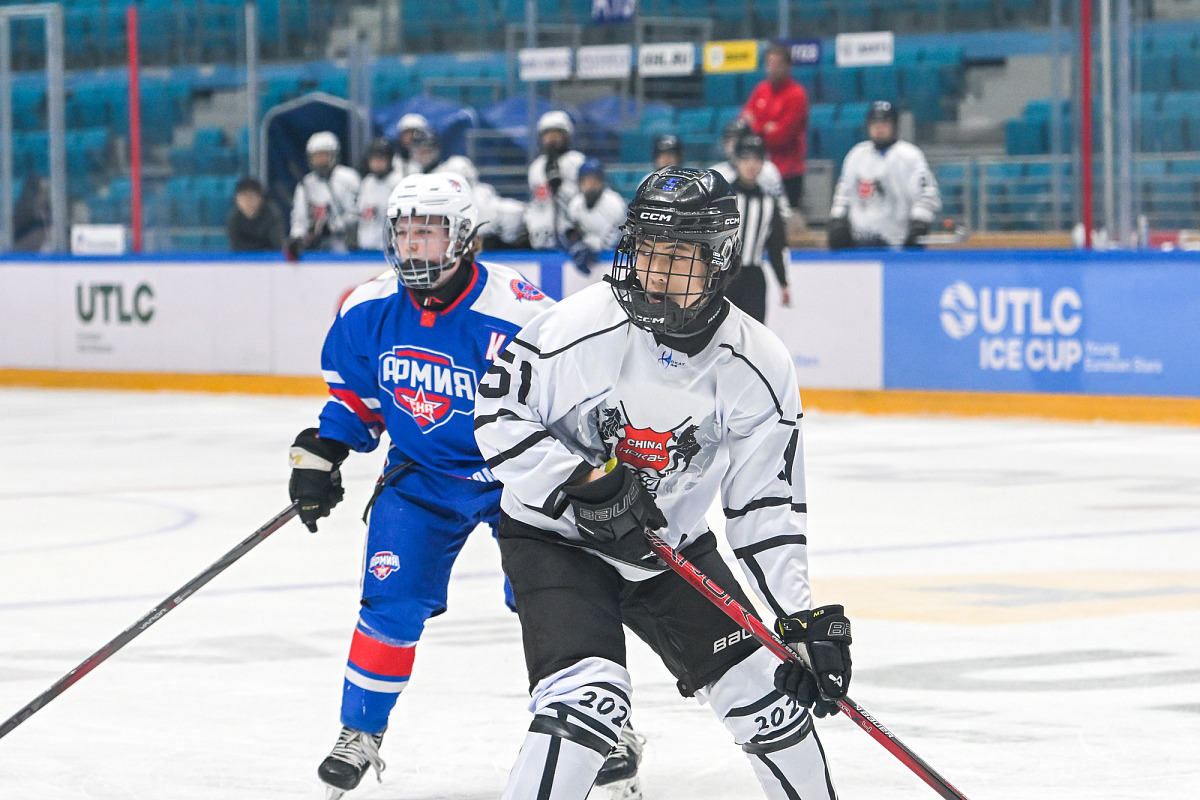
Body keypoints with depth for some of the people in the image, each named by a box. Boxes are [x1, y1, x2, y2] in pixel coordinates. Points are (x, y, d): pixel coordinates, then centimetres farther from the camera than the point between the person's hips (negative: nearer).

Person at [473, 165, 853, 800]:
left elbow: (766, 506, -5)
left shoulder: (759, 367, -12)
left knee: (766, 695, 6)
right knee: (588, 697, -25)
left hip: (670, 549, 4)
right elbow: (496, 414, -14)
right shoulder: (582, 325, -22)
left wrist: (807, 619, -11)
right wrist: (583, 484, -26)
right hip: (555, 539, -4)